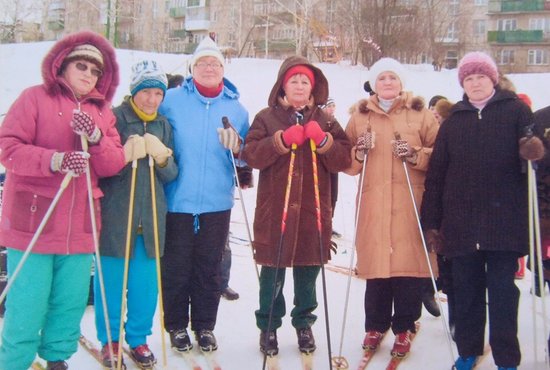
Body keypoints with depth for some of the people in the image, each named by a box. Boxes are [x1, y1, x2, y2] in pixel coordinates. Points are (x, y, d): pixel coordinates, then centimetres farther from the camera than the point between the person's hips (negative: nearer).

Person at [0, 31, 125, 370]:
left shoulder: (102, 111, 12)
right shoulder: (35, 98, -2)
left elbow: (114, 164, 4)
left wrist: (95, 137, -14)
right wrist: (54, 160, -25)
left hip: (79, 225, 5)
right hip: (33, 221, -4)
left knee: (71, 303, 11)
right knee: (28, 305, 1)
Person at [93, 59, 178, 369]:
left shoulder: (163, 126, 11)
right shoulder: (114, 118, -3)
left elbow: (172, 174, 9)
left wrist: (162, 158, -12)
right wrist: (127, 155, -23)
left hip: (151, 219, 4)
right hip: (115, 216, -3)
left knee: (146, 284, 8)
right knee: (111, 281, 4)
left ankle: (138, 338, 24)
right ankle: (110, 340, 22)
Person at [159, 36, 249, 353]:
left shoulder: (236, 107, 6)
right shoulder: (172, 100, 0)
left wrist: (236, 147, -9)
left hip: (217, 203, 2)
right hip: (177, 200, -1)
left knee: (210, 269, 10)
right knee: (176, 268, 5)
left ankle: (205, 326, 25)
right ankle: (177, 326, 22)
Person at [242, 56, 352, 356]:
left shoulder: (324, 119, 10)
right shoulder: (267, 117, 4)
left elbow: (343, 160, 2)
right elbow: (251, 155, -8)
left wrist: (323, 141, -15)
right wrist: (282, 140, -19)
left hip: (313, 210, 2)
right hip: (275, 209, -2)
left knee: (308, 269, 11)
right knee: (273, 271, 5)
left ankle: (304, 322, 29)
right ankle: (268, 325, 21)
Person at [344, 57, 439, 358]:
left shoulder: (420, 114, 8)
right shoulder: (360, 116, 12)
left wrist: (416, 155, -13)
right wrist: (359, 152, -9)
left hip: (410, 204, -1)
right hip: (373, 203, 1)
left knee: (408, 263, -1)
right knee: (375, 264, 3)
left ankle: (404, 328, 15)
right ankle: (376, 325, 20)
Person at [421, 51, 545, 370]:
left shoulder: (516, 110, 4)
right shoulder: (454, 119, 11)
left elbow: (536, 147, 0)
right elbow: (436, 173, 8)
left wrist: (535, 150, -25)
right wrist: (432, 222, 4)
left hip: (503, 220, -3)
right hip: (461, 222, 3)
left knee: (502, 290, 3)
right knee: (466, 290, 11)